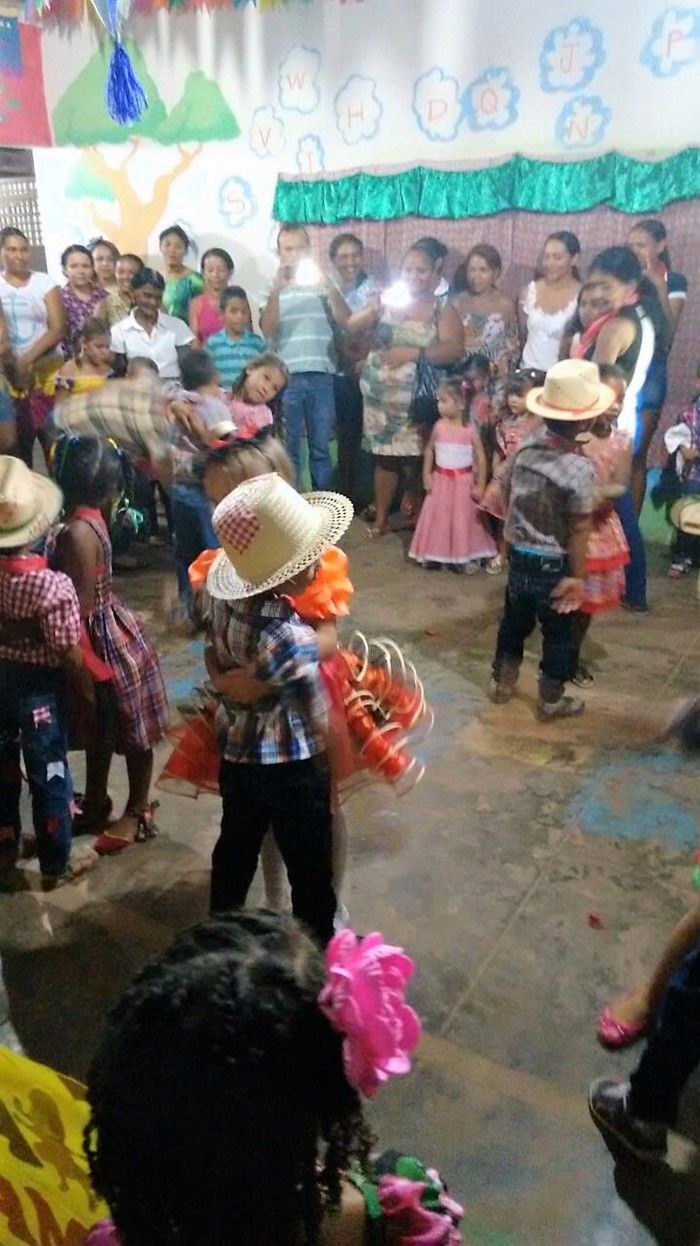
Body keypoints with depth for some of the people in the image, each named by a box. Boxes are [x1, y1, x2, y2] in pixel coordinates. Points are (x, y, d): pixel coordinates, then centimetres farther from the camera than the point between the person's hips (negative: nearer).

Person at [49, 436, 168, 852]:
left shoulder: (76, 532, -26)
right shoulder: (90, 518, 0)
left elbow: (81, 605, -23)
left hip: (104, 639, -9)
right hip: (105, 632, 9)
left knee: (132, 732, 10)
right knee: (98, 730, 23)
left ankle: (138, 812, 29)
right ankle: (96, 805, 40)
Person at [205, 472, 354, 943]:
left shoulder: (224, 602, -11)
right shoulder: (290, 637, -34)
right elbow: (320, 726, -24)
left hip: (236, 755, 8)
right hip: (292, 769, -8)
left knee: (235, 851, 28)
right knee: (311, 873, 15)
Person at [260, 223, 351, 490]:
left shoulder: (324, 285, 11)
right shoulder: (272, 290, 11)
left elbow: (345, 321, -2)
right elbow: (267, 330, -4)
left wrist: (329, 286, -12)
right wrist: (276, 289, -12)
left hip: (321, 377, 1)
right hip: (286, 378, 0)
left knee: (321, 447, 5)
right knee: (288, 449, 3)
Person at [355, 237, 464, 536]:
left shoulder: (443, 310, 0)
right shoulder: (386, 299, 6)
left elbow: (455, 350, -14)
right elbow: (352, 326, -3)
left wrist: (415, 352, -25)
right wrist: (374, 309, -22)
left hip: (418, 399, -1)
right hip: (381, 396, 1)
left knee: (415, 458, 2)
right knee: (385, 456, 2)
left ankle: (414, 506, 25)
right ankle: (381, 517, 13)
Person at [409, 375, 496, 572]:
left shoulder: (470, 430, -13)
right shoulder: (439, 426, -4)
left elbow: (481, 458, -7)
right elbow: (429, 451, 8)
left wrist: (480, 485, -9)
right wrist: (427, 475, 1)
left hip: (463, 481, -3)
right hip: (441, 479, 3)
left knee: (463, 518, 6)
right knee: (438, 516, 8)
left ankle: (464, 557, 17)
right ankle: (436, 554, 21)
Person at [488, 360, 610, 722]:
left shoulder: (526, 446, -6)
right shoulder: (580, 467, -25)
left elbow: (506, 488, 9)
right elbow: (578, 530, -20)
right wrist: (578, 576, -9)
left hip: (519, 557, 6)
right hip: (554, 566, -5)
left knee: (514, 621, 24)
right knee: (558, 634, 15)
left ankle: (501, 683, 40)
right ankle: (550, 701, 29)